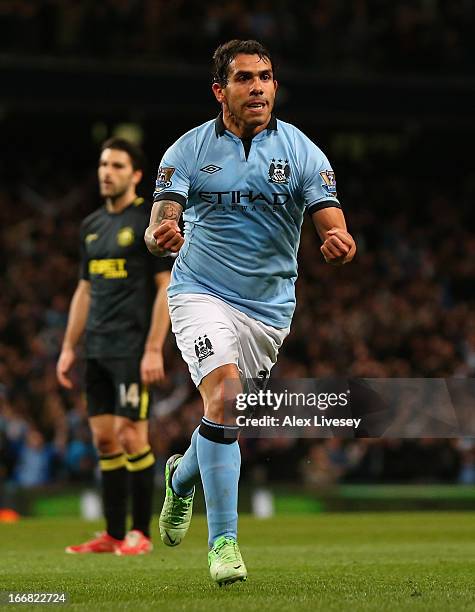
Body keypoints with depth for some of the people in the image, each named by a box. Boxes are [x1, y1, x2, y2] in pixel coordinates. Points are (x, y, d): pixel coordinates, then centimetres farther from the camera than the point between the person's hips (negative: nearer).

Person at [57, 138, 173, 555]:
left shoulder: (150, 220, -6)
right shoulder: (92, 226, 15)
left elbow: (166, 286, -10)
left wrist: (154, 349, -16)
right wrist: (69, 347, 16)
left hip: (132, 348, -7)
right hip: (98, 349, 7)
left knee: (132, 434, -7)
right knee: (104, 438, 6)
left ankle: (141, 533, 1)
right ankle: (113, 535, 10)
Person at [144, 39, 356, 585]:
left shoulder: (301, 152, -5)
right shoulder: (187, 151, -6)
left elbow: (332, 225, -11)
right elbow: (160, 222, -14)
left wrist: (339, 245, -35)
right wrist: (160, 234, -39)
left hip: (269, 306, 3)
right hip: (201, 293, -3)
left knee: (227, 418, 12)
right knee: (223, 392, -25)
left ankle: (182, 478, 49)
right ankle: (223, 541, -20)